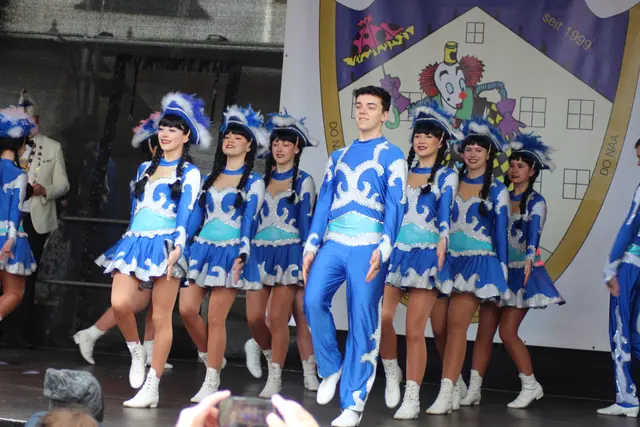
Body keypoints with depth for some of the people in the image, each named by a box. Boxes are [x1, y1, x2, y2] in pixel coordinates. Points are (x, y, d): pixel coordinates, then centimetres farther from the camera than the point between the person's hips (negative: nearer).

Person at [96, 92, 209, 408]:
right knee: (119, 304, -16)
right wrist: (131, 238, 17)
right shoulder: (145, 168, 19)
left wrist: (176, 250, -20)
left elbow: (185, 215, -7)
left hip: (164, 244, -4)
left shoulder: (190, 173, 3)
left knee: (161, 318, -3)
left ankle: (151, 388, 0)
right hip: (135, 242, 4)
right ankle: (136, 353, 12)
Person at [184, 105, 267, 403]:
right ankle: (212, 357, 19)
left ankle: (211, 382, 3)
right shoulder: (209, 178, 15)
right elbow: (197, 214, 15)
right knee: (187, 309, -4)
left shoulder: (253, 182, 1)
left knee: (216, 318, -5)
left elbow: (249, 221, -7)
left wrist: (242, 255, -17)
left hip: (229, 252, -5)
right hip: (201, 248, 5)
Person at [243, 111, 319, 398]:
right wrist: (247, 252, 10)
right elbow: (254, 216, 15)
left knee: (278, 317, -6)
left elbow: (306, 221, -1)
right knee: (254, 316, -3)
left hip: (288, 252, -4)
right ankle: (268, 352, 27)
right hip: (260, 251, 4)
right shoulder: (264, 179, 13)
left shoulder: (303, 181, 2)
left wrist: (307, 259, -6)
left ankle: (275, 378, 2)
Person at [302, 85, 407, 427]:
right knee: (313, 300, -17)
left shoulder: (392, 156, 6)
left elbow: (395, 206, -4)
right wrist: (311, 246, 5)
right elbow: (324, 202, 16)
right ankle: (331, 367, 7)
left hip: (367, 245, -4)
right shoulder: (338, 156, 20)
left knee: (362, 320, -4)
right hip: (333, 243, 4)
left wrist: (383, 249, -18)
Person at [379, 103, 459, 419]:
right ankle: (391, 372, 11)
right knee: (381, 316, -15)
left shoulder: (447, 176, 4)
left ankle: (412, 398, 4)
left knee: (415, 330, -4)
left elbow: (444, 213, -9)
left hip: (426, 255, -3)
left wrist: (442, 240, -29)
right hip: (394, 251, 3)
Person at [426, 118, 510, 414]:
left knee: (456, 325, -13)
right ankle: (456, 388, 11)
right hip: (450, 260, 4)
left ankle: (447, 394, -16)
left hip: (478, 263, -4)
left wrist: (502, 273, -3)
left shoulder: (496, 190, 2)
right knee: (442, 325, 1)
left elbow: (500, 233, 1)